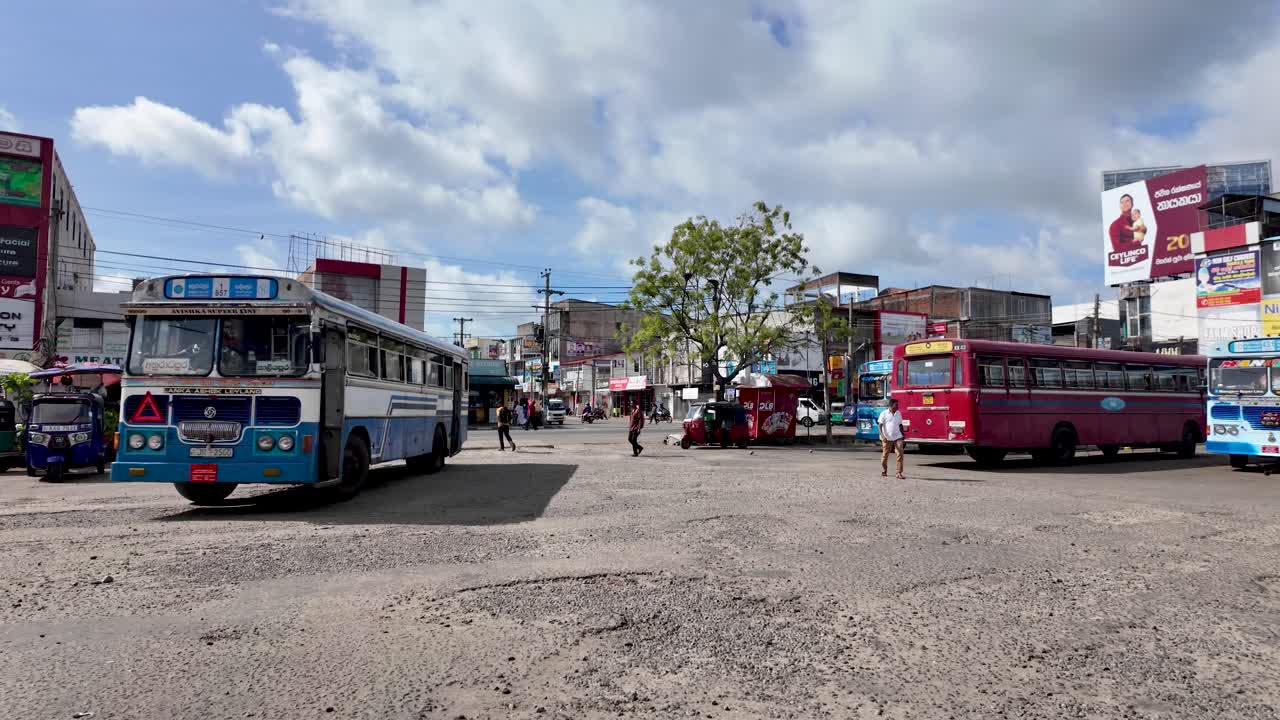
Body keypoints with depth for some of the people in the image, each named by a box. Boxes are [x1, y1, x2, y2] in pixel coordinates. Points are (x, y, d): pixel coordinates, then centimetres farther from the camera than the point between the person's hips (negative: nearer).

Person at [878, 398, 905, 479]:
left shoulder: (898, 414, 9)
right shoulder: (884, 413, -4)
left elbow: (900, 425, 17)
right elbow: (880, 425, -5)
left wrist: (903, 435, 15)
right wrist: (882, 436, -16)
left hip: (897, 437, 3)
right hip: (887, 438, -3)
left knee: (900, 453, -10)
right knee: (885, 455, 8)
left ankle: (899, 473, -8)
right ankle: (884, 471, 27)